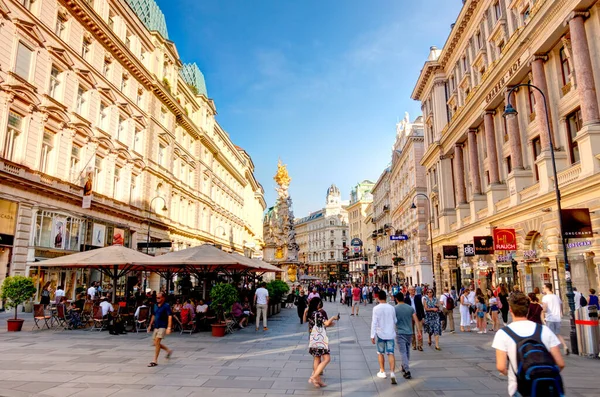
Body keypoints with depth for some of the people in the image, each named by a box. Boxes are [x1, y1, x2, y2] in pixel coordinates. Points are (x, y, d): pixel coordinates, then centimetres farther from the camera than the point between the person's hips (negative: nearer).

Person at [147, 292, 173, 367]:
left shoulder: (166, 306, -12)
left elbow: (170, 316, -18)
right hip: (156, 327, 8)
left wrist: (169, 328, -26)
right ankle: (169, 351, 32)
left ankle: (155, 361, -5)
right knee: (156, 343, 10)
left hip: (163, 327, -8)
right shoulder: (155, 305, 9)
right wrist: (150, 325, 20)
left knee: (157, 342, -13)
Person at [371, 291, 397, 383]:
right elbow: (395, 321, 12)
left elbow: (374, 323, -12)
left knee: (380, 353, 15)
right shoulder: (392, 308, 0)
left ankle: (382, 372, 22)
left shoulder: (376, 308, -10)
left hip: (380, 334, -2)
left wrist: (372, 336, -7)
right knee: (391, 353, 2)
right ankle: (392, 372, -14)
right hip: (391, 334, 2)